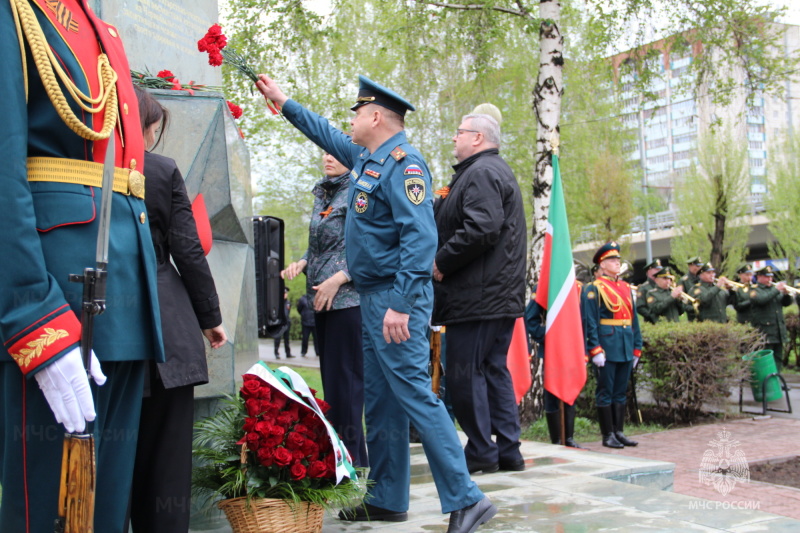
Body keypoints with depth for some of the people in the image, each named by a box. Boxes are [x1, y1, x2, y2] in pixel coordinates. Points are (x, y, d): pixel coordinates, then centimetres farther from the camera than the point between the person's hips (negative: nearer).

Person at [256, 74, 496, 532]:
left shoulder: (404, 162, -14)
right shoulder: (366, 156, 14)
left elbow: (420, 237, -23)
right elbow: (326, 133, 34)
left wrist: (402, 304, -28)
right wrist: (283, 101, 41)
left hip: (395, 298, -10)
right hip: (373, 299, 10)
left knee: (414, 393, -12)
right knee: (382, 402, 13)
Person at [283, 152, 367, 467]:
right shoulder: (322, 196, 18)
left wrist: (338, 279, -19)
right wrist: (301, 263, 6)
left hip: (348, 299, -8)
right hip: (321, 301, 8)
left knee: (344, 378, -6)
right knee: (330, 376, 11)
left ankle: (350, 458, 1)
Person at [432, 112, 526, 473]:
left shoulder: (481, 172, -11)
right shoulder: (497, 171, 23)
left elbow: (480, 228, -24)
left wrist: (441, 262, -15)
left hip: (479, 295, -10)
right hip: (501, 293, 11)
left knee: (464, 372, -4)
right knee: (494, 370, 12)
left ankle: (481, 453, 2)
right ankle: (508, 451, 16)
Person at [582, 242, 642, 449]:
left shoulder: (626, 287, 15)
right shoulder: (594, 288, -4)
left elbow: (634, 319, 17)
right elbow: (590, 321, -10)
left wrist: (637, 348, 13)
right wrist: (595, 350, -16)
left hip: (626, 349, 6)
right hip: (607, 347, -6)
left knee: (620, 392, 11)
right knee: (605, 392, 0)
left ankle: (619, 432, 18)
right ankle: (608, 435, 6)